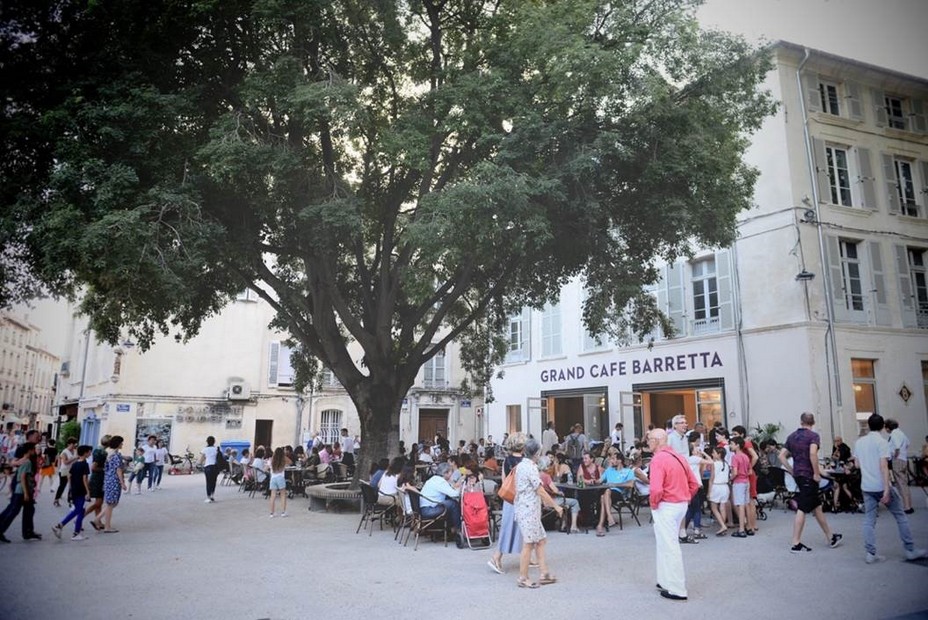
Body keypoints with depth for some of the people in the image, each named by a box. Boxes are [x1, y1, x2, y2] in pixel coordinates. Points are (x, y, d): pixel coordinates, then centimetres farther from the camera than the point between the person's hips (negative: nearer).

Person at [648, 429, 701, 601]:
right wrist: (685, 499, 14)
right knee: (666, 544, 20)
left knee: (669, 546, 2)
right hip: (681, 505, 9)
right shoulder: (678, 456, 8)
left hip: (666, 507, -9)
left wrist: (653, 503, -11)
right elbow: (694, 484, 11)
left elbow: (656, 489, -28)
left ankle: (677, 590, 9)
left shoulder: (658, 459, -18)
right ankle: (666, 582, 28)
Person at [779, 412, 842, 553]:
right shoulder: (813, 435, -8)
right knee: (802, 510, -5)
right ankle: (796, 544, -2)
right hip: (808, 475, -7)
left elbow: (782, 456, 8)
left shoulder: (792, 436, 11)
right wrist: (817, 473, -16)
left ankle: (830, 537, 30)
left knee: (816, 506, 18)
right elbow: (812, 454, -25)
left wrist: (792, 471, 12)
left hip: (798, 475, 7)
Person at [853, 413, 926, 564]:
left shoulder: (859, 442, 7)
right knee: (900, 516, 12)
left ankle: (870, 554, 3)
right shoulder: (882, 442, -11)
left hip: (866, 487, 5)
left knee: (869, 520, 5)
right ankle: (910, 550, 18)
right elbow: (883, 466, -18)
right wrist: (887, 490, -19)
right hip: (881, 486, -5)